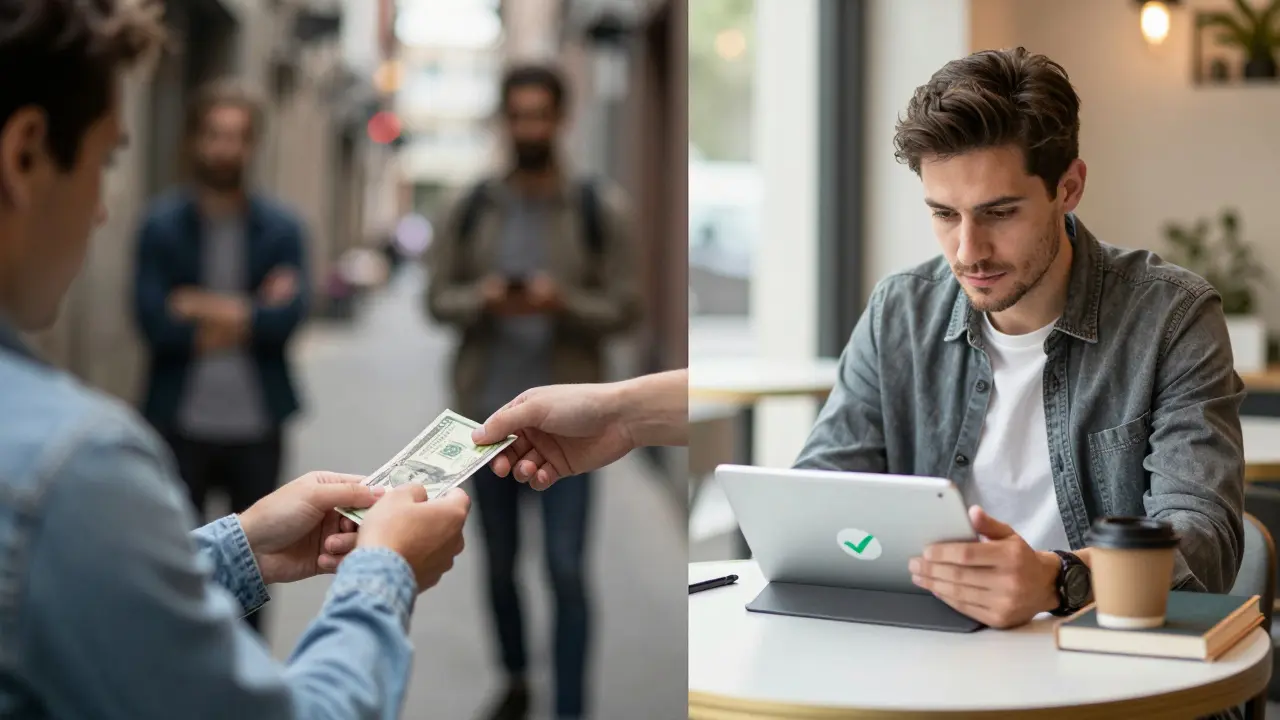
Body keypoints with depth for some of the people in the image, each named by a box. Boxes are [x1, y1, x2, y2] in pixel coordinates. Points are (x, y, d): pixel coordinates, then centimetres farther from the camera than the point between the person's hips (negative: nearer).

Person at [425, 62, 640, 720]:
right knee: (500, 563, 16)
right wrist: (482, 298, -16)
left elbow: (624, 309, -5)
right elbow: (437, 300, 4)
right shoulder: (471, 209, 3)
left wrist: (562, 301, -22)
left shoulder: (600, 209, -3)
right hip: (487, 412, 3)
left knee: (566, 571, -6)